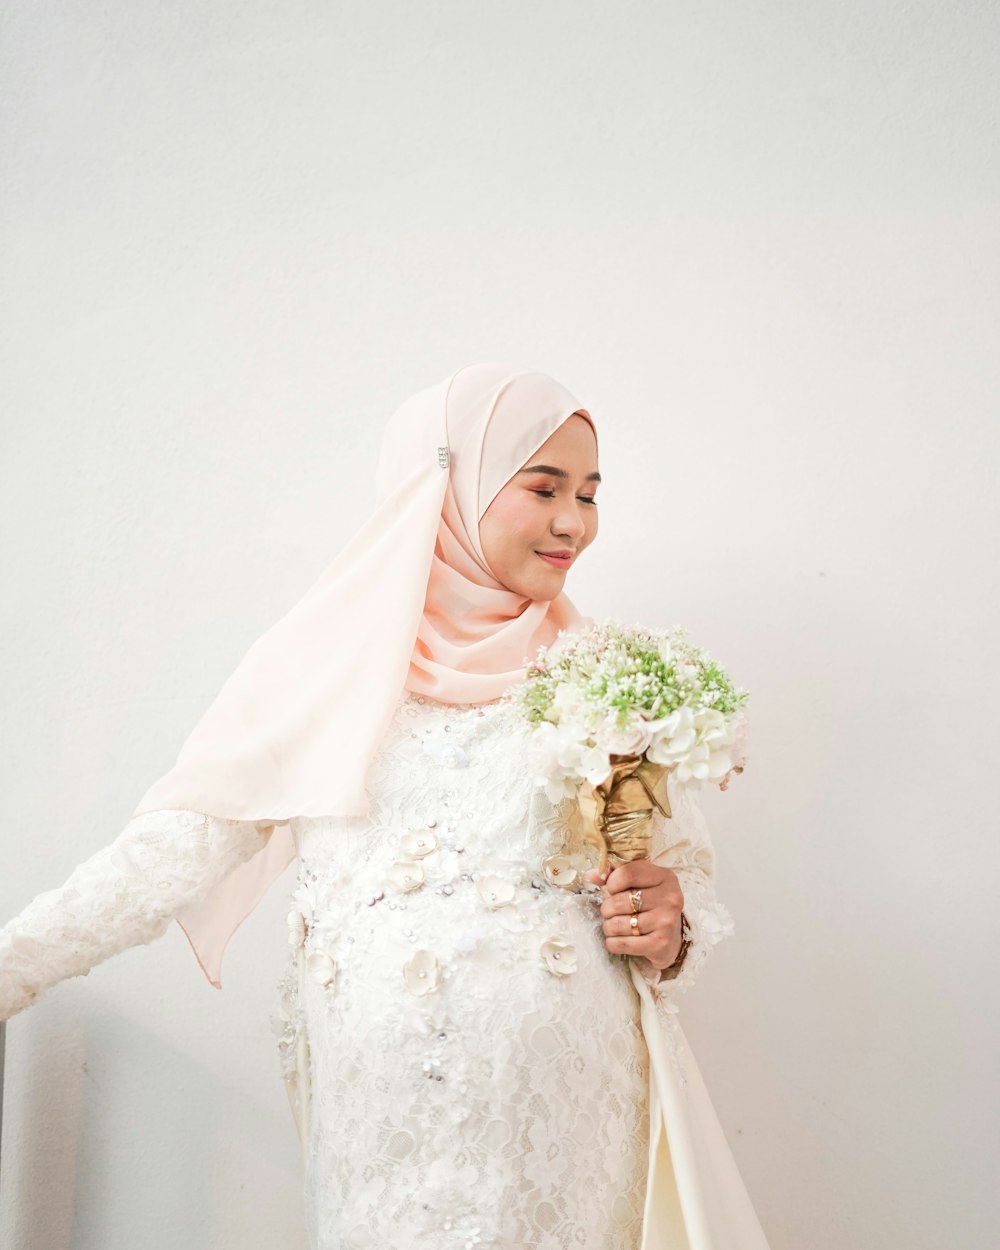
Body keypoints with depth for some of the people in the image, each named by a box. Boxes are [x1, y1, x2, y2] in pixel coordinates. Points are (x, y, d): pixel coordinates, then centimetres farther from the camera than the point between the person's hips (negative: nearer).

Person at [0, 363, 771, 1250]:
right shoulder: (326, 661, 0)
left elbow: (684, 866, 9)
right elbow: (180, 843, -1)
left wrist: (668, 930, -12)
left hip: (567, 1107, 1)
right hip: (380, 1113, -1)